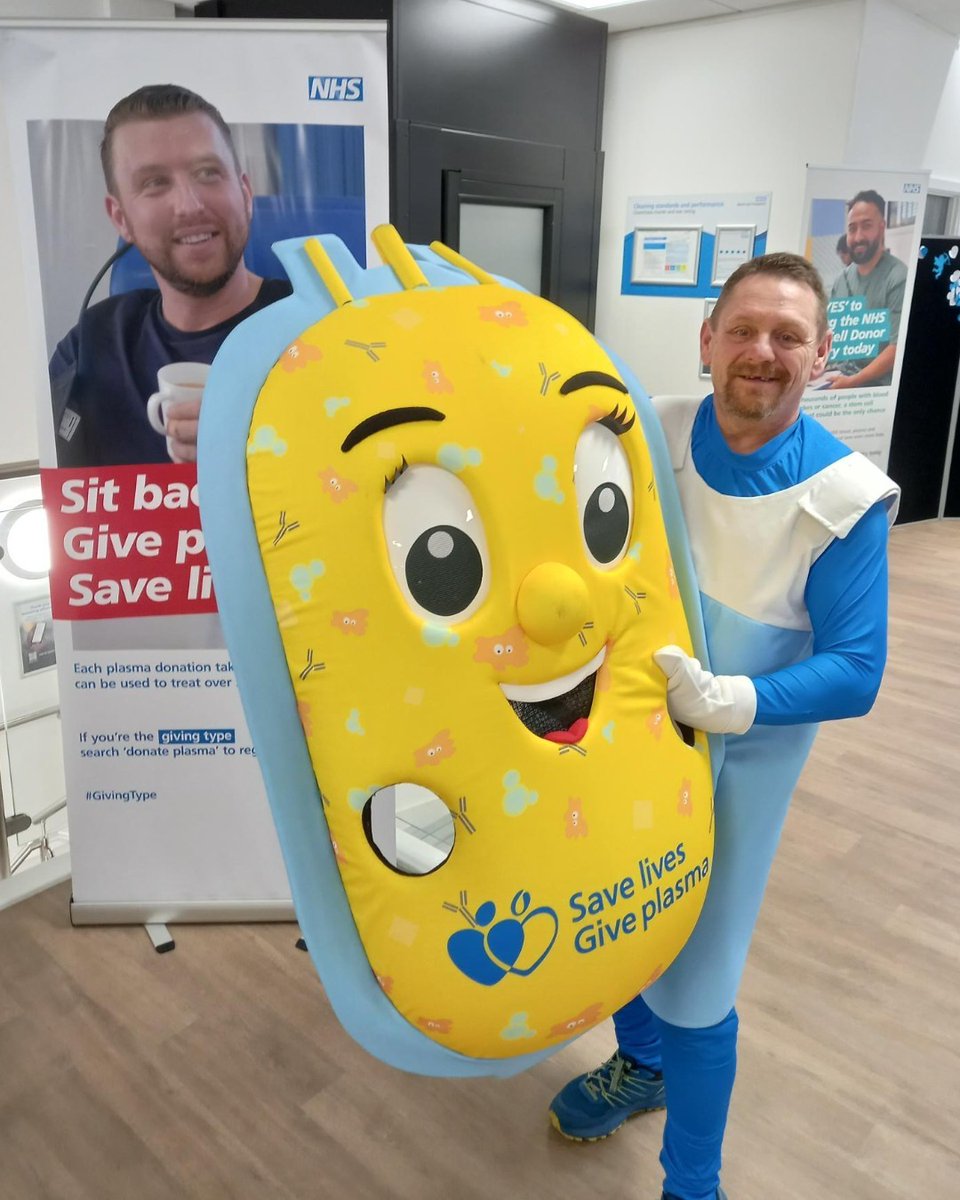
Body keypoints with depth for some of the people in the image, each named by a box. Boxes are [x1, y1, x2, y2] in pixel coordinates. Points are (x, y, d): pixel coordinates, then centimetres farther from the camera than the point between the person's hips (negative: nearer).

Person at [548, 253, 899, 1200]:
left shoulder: (847, 498, -19)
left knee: (693, 977, 7)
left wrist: (727, 701, -31)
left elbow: (854, 672, -17)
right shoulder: (647, 436, -11)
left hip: (739, 756, -3)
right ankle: (640, 1066, 55)